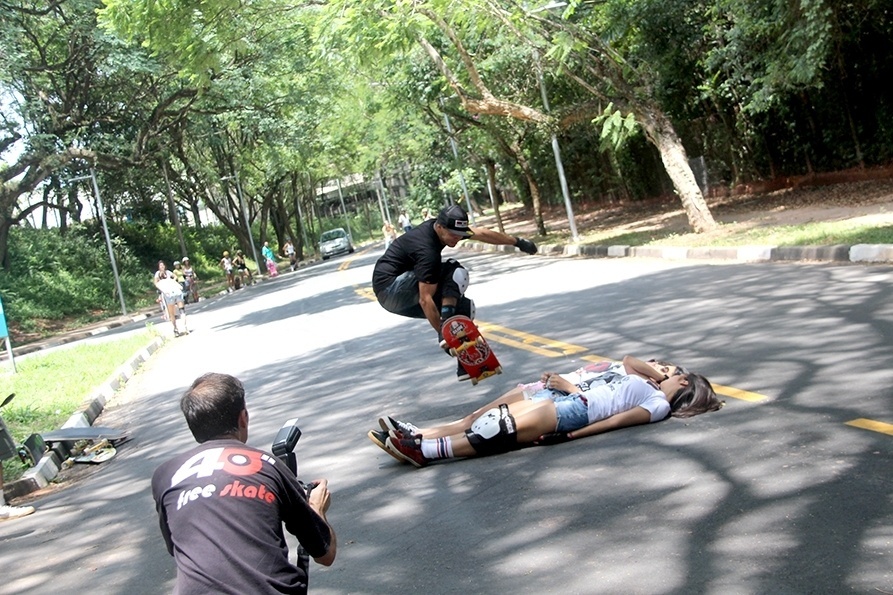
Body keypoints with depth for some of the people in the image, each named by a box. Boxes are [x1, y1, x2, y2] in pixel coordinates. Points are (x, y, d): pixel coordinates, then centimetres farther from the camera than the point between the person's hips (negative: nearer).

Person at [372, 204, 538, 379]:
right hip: (390, 290, -10)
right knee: (456, 273, -23)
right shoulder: (427, 251, -28)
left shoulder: (446, 228, -2)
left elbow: (482, 233, 9)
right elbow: (426, 300, -29)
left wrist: (518, 242, 19)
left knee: (464, 305, 5)